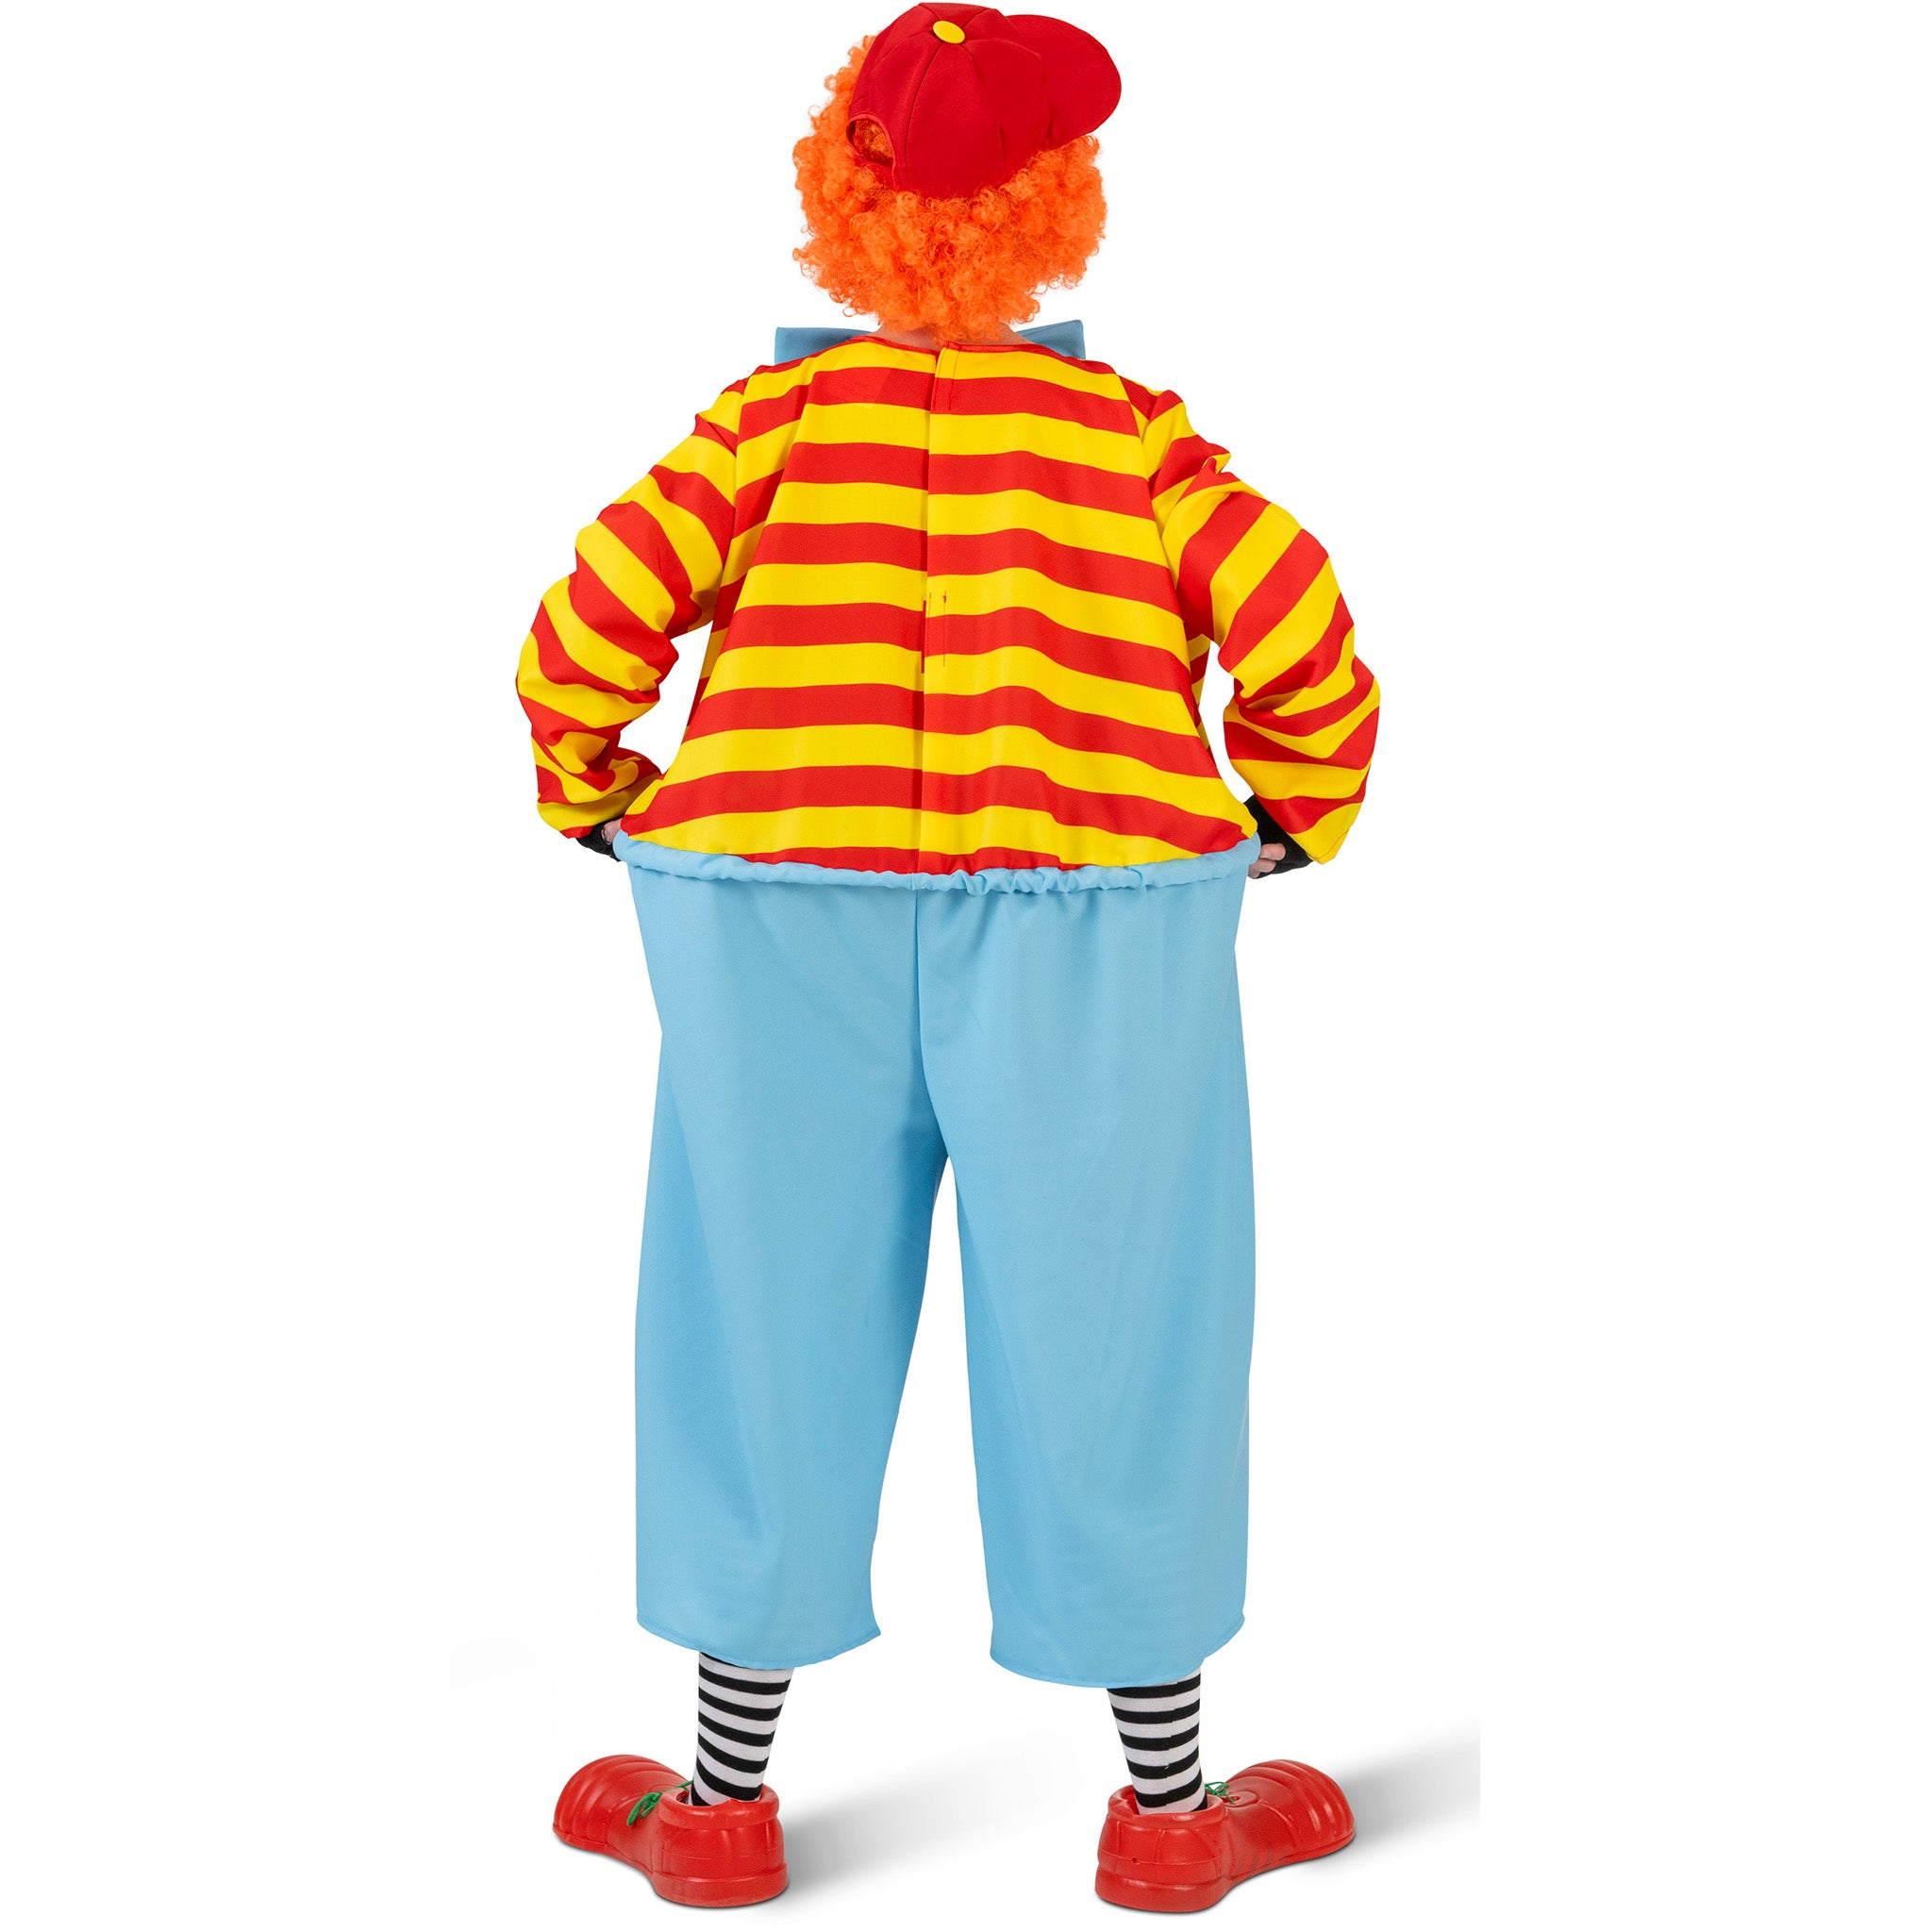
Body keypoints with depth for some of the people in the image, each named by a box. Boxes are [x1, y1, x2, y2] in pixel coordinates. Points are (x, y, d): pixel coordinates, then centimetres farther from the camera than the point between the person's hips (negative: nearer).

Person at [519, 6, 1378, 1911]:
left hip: (782, 926, 1)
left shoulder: (775, 415, 5)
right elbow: (1303, 634, -4)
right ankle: (1168, 1807, 23)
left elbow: (589, 622, -4)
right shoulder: (1134, 431, 5)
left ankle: (725, 1800, 25)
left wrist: (594, 804, 13)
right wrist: (1299, 823, 13)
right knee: (1111, 1352, 10)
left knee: (779, 1344, 12)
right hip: (1088, 931, -1)